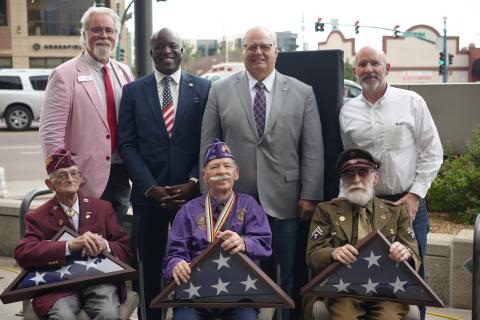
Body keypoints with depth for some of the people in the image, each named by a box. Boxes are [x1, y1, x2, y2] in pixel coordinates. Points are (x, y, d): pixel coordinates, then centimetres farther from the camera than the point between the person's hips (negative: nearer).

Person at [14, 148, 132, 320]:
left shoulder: (103, 208, 16)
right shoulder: (38, 217, 10)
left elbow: (126, 250, 13)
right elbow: (22, 253, -8)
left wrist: (104, 246, -11)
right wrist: (70, 245, -22)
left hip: (99, 281, 1)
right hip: (59, 285, -1)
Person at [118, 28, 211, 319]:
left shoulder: (204, 88, 3)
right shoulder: (133, 91, 5)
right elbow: (127, 144, 1)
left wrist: (193, 182, -9)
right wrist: (151, 188, -9)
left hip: (192, 192, -1)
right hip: (148, 194, 1)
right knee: (151, 267, 10)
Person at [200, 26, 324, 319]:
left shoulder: (302, 93, 4)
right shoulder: (220, 91, 5)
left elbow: (313, 150, 2)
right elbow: (208, 147, 4)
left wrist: (310, 195, -3)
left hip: (284, 203, 0)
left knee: (282, 280, 10)